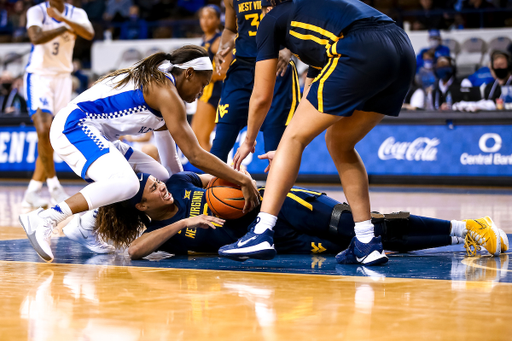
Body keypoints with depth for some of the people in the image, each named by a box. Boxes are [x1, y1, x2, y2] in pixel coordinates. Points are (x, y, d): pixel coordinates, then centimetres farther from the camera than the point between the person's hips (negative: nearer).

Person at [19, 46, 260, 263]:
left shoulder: (155, 83, 18)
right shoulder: (165, 92, -13)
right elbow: (195, 155, -16)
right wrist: (242, 180, -11)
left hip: (93, 136, 11)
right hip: (73, 126, -11)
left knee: (160, 179, 13)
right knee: (126, 183, -33)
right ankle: (43, 219, -32)